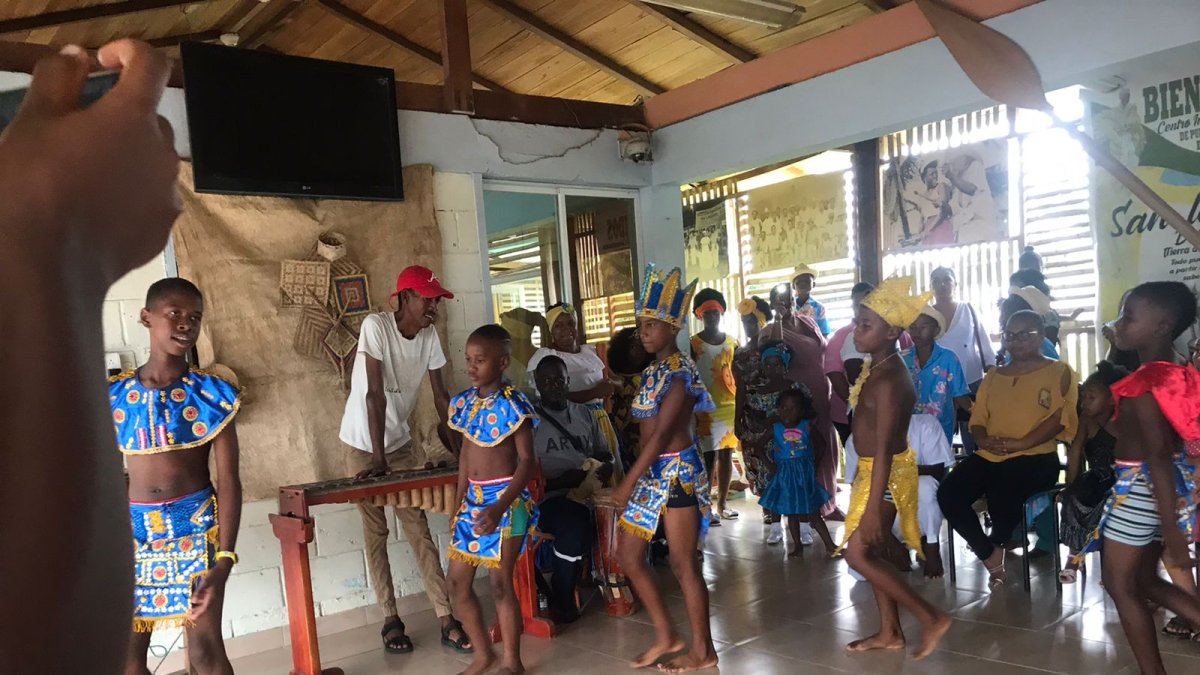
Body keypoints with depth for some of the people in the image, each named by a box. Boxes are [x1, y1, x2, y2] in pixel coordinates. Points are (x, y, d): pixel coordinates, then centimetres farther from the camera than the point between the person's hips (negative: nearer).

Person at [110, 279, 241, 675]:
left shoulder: (211, 395, -7)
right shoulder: (114, 396, 0)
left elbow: (229, 481, -9)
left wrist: (224, 559, -16)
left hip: (197, 524, -3)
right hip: (132, 530, 3)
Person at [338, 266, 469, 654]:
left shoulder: (430, 337, -6)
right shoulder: (375, 326, -22)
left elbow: (441, 396, -2)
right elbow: (375, 395, -26)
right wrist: (377, 458, -28)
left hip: (400, 443, 4)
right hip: (362, 444, -4)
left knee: (419, 530, 2)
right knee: (375, 533, 4)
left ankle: (447, 620, 3)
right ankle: (390, 619, 14)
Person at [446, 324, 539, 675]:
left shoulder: (512, 405, -14)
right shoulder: (464, 402, 6)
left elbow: (527, 461, -15)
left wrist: (500, 507, -25)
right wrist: (459, 503, 15)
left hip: (506, 500, -7)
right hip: (473, 500, 7)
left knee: (500, 583, -1)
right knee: (458, 582, 9)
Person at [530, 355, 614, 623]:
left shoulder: (583, 414, 18)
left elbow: (604, 453, 24)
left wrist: (606, 467, 0)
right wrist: (562, 480, -19)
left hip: (588, 490, 5)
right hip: (548, 498, -5)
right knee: (574, 526, -34)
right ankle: (561, 602, -14)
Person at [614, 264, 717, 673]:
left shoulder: (680, 372, -16)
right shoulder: (651, 372, 11)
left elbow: (662, 433, -20)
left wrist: (629, 482, -19)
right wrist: (635, 479, 13)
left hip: (678, 472, -9)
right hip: (652, 472, 9)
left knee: (683, 564, 1)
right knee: (628, 555, 10)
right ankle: (666, 636, 23)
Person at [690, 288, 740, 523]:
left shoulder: (732, 342, 10)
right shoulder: (693, 344, -3)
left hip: (731, 405, 5)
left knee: (726, 455, 9)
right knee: (709, 456, -6)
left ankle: (722, 504, 18)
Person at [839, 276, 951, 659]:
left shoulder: (888, 380, -25)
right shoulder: (875, 368, 5)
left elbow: (884, 448, -26)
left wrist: (873, 508, -26)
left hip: (887, 472, -10)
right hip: (872, 469, 10)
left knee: (858, 555, -2)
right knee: (870, 552, 16)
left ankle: (932, 618, 6)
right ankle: (890, 632, 28)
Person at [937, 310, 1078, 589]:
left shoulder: (1059, 372, 5)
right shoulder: (994, 376, 22)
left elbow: (1059, 417, -9)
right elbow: (977, 417, 16)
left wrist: (1019, 443, -19)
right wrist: (983, 439, -7)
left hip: (1035, 458, -5)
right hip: (989, 457, 5)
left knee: (1002, 493, -36)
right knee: (947, 493, -20)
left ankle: (996, 544, -1)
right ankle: (990, 556, -2)